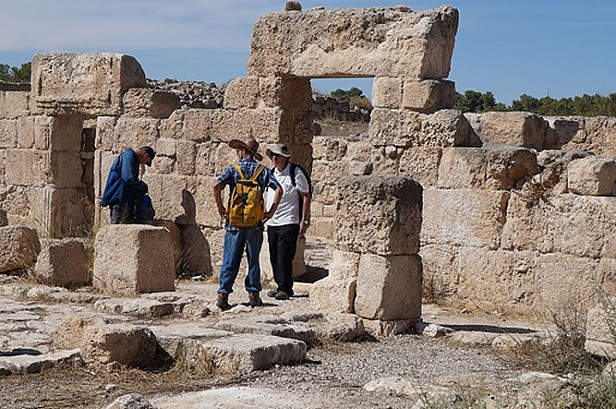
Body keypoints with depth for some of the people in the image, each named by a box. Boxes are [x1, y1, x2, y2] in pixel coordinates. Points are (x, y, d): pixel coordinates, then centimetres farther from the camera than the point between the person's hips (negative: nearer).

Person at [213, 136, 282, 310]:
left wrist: (220, 208, -5)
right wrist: (271, 211, -1)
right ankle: (253, 293, 10)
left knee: (230, 260, 2)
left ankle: (223, 294, -4)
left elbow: (217, 185, -16)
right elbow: (278, 189, -6)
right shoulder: (263, 171, 4)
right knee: (253, 259, 10)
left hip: (234, 221, -1)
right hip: (255, 223, 1)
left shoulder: (232, 169, -1)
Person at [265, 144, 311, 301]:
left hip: (288, 222, -6)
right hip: (272, 222, 6)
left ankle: (286, 289, -3)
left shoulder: (295, 173, -7)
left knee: (284, 256, -9)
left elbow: (306, 197, -5)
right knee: (274, 257, 7)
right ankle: (280, 286, 17)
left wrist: (304, 221, -10)